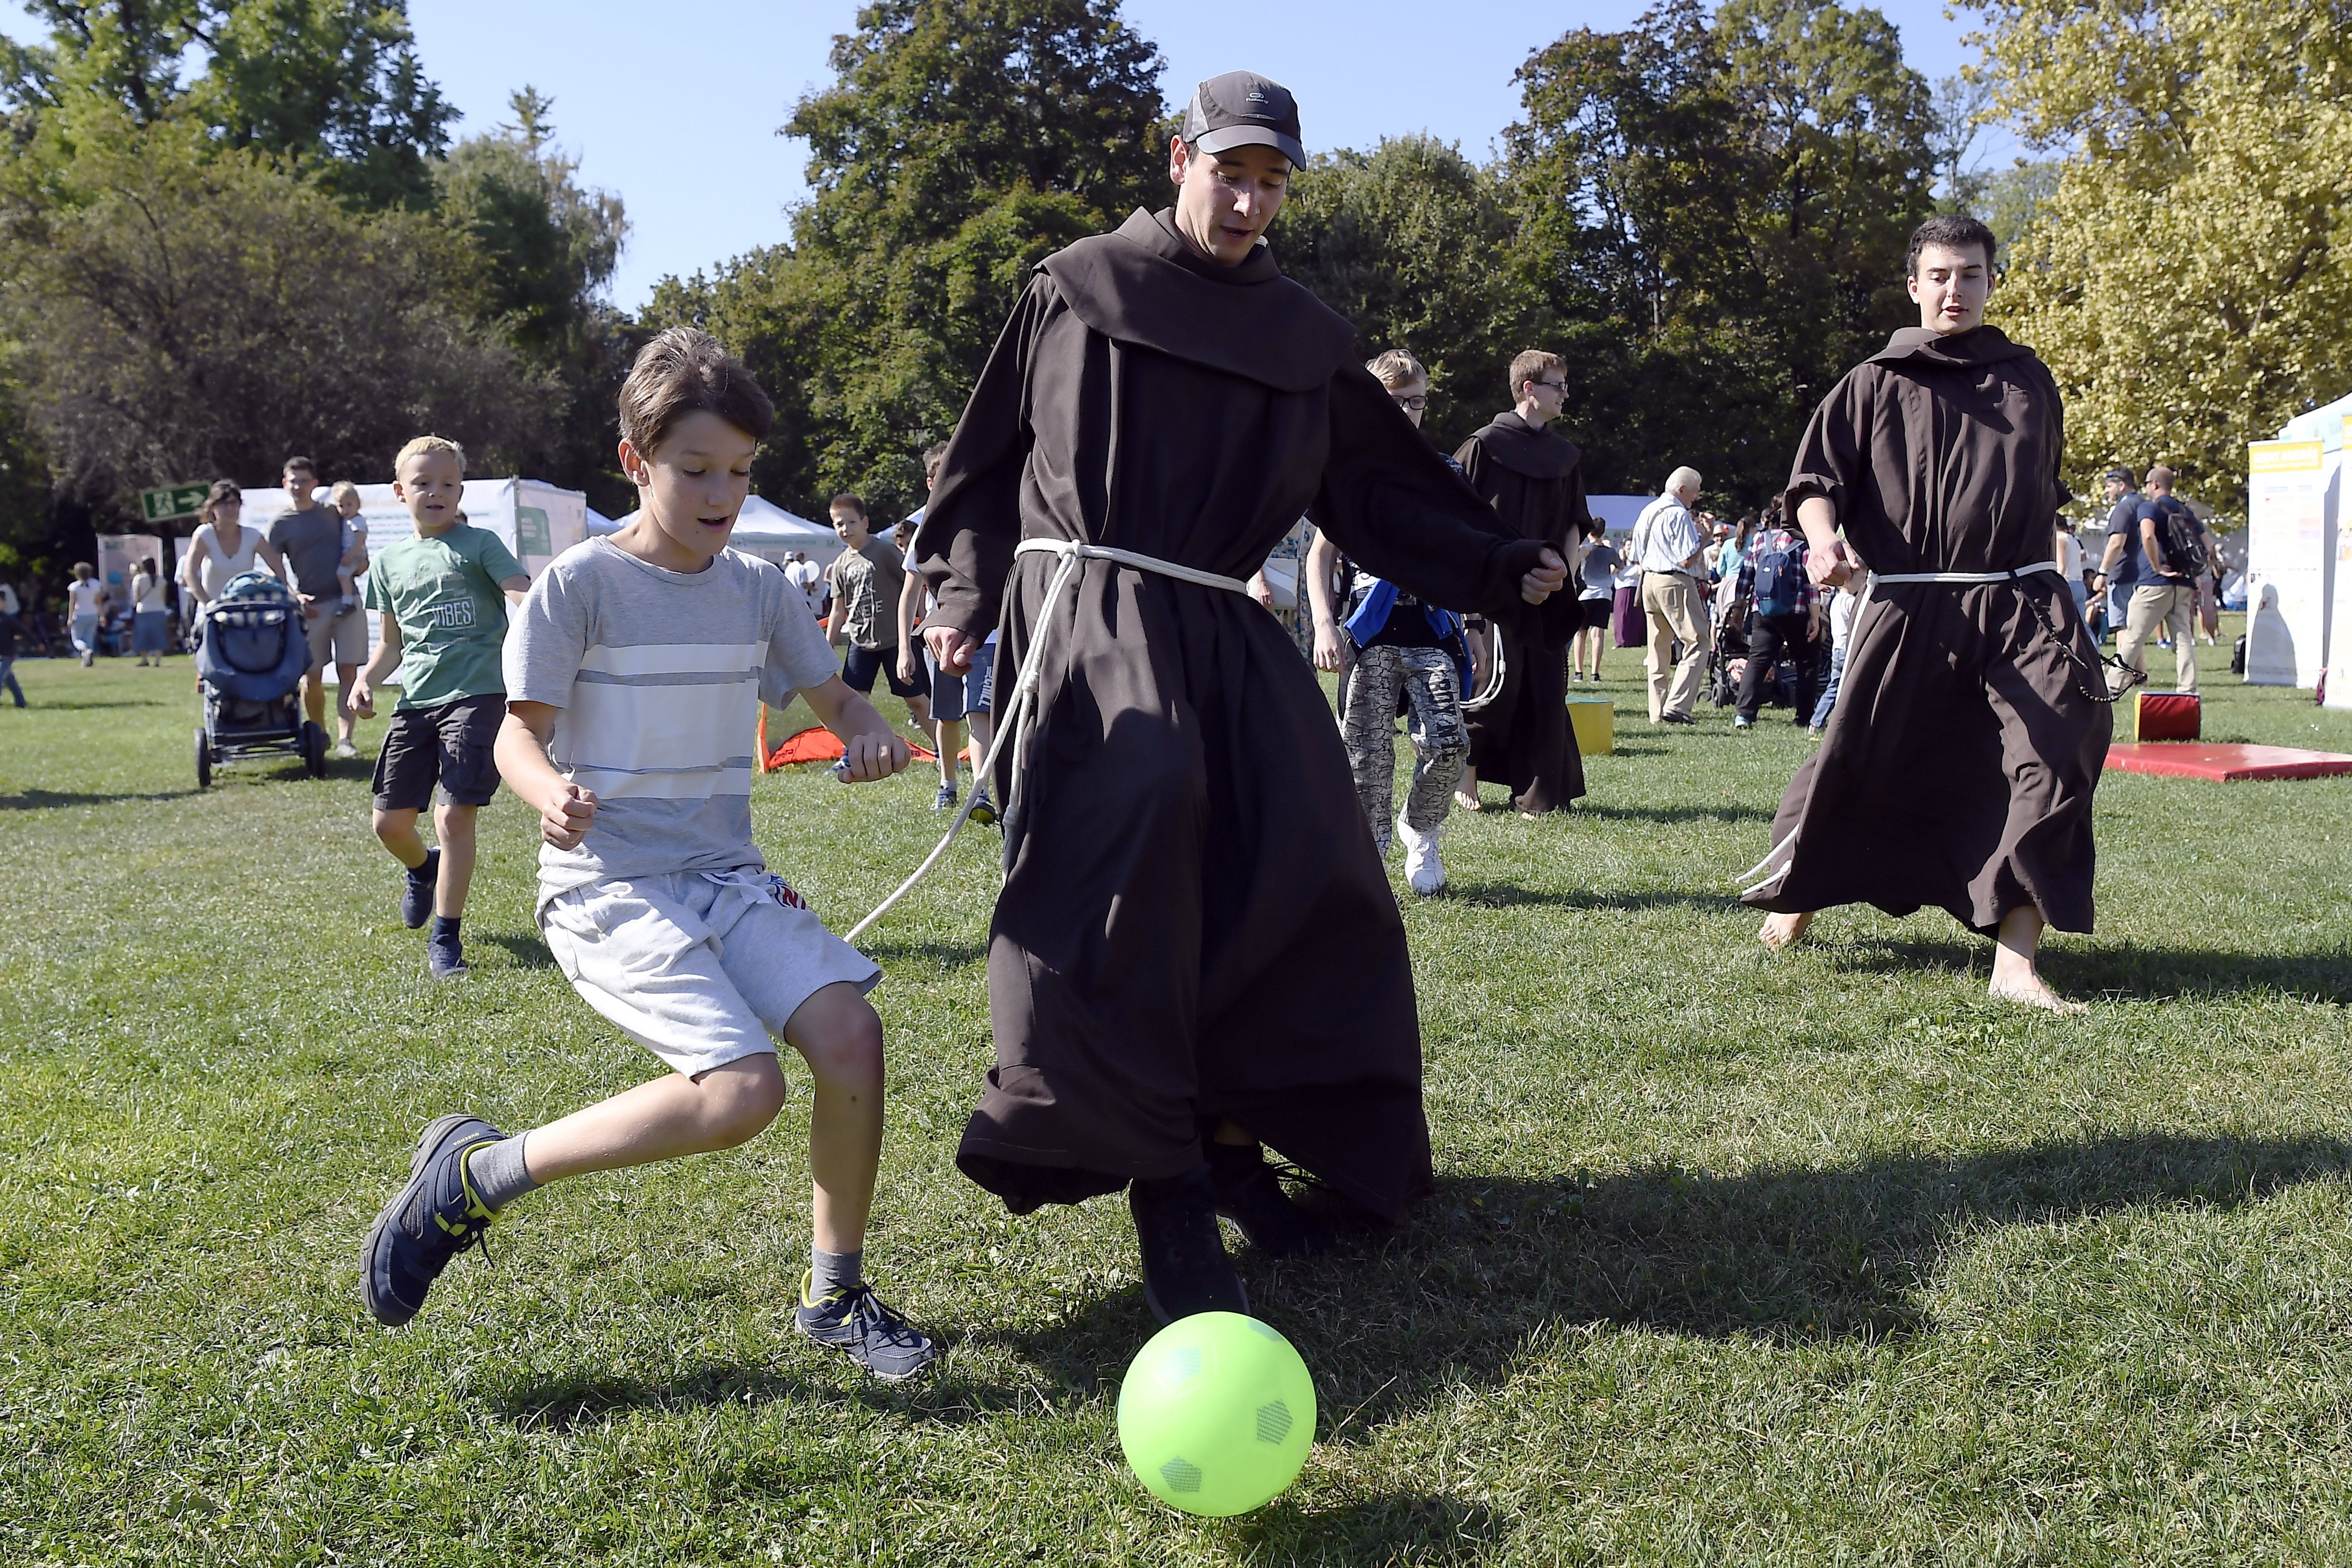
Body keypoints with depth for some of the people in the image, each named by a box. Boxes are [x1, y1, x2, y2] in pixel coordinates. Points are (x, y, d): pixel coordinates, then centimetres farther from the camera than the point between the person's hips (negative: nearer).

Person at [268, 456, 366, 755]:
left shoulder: (334, 513, 11)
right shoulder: (280, 524, 4)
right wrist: (295, 596, -15)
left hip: (346, 601, 1)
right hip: (311, 606, -1)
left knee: (348, 671, -8)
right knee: (312, 677, 2)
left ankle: (344, 739, -12)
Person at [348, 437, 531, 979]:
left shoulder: (479, 544, 2)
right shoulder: (391, 562, 16)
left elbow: (524, 598, -12)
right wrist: (367, 678, 4)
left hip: (476, 695, -5)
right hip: (415, 701, 5)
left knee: (454, 815, -13)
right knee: (390, 822, 7)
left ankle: (446, 936, 1)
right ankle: (423, 869, 43)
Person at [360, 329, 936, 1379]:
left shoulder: (758, 591, 8)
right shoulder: (579, 584, -7)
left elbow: (836, 700, 16)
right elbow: (520, 732, -6)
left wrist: (871, 738, -8)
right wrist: (550, 796, -29)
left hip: (727, 878, 6)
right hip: (607, 888, -5)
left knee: (850, 1032, -16)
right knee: (742, 1090, -23)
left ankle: (835, 1297, 4)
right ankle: (475, 1172, -4)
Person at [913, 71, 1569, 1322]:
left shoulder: (1305, 338, 15)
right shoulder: (1078, 291, 6)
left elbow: (1380, 492, 17)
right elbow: (989, 458, 10)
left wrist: (1503, 573, 8)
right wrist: (964, 595, 0)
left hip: (1224, 633, 5)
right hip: (1090, 613, -5)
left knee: (1301, 871, -5)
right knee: (1136, 804, -29)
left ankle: (1233, 1135, 12)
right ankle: (1161, 1178, -25)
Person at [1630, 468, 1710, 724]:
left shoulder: (1647, 513, 15)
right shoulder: (1679, 515, -12)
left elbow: (1637, 558, 19)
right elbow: (1687, 560, -16)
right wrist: (1705, 538, -5)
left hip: (1649, 581, 9)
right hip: (1676, 583, -9)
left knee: (1658, 648, 12)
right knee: (1698, 644, -6)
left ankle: (1657, 712, 11)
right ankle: (1676, 706, -16)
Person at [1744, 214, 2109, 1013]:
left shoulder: (2028, 379, 16)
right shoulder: (1876, 383, 5)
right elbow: (1818, 477, 1)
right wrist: (1823, 539, -19)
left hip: (2021, 609, 3)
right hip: (1908, 611, -2)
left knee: (2050, 762, -14)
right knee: (1856, 760, 1)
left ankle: (2016, 961, -11)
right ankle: (1797, 896, 30)